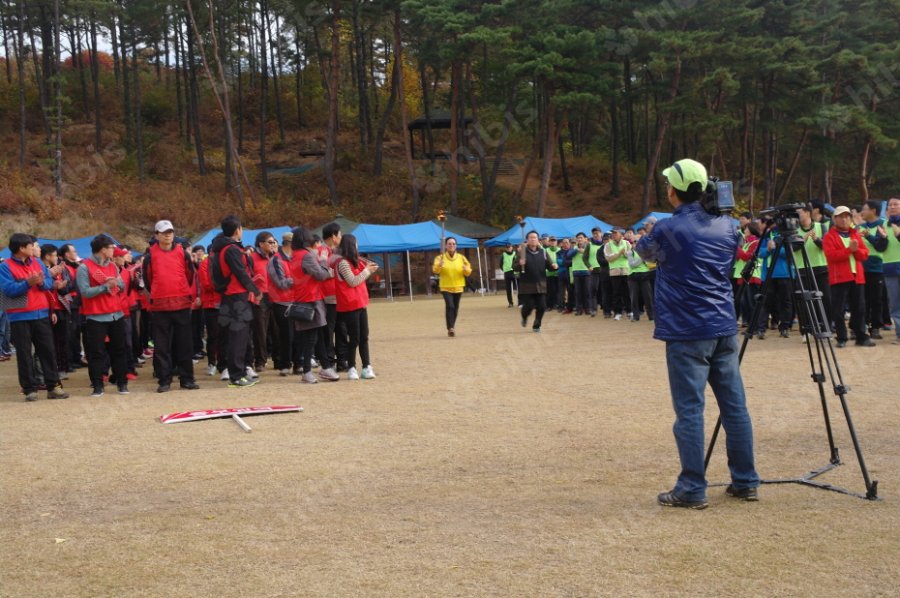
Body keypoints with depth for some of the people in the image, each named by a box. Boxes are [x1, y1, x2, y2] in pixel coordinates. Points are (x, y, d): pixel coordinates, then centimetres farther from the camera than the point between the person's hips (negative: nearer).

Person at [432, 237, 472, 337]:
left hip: (458, 287, 3)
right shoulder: (441, 257, -3)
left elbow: (469, 272, 5)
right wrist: (439, 266, -38)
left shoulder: (461, 257, 5)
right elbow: (435, 270, -16)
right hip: (446, 287, -3)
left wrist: (466, 270, -18)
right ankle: (450, 328, -20)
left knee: (455, 308, 11)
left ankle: (452, 327, 30)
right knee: (449, 306, -20)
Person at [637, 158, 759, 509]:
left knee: (689, 410, -3)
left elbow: (644, 252, 10)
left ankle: (692, 490, 0)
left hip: (687, 333, -6)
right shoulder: (727, 226, 7)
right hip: (724, 329, 6)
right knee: (735, 406, 10)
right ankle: (745, 482, 18)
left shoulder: (668, 229, -11)